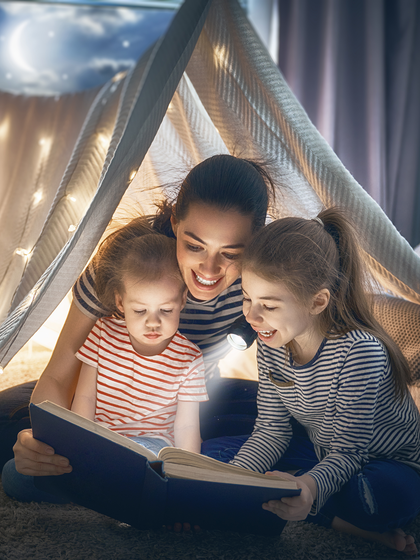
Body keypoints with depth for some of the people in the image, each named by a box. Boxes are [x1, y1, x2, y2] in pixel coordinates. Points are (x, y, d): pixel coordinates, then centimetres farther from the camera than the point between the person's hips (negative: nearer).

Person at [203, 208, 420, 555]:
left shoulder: (359, 352, -29)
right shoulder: (272, 345, -9)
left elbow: (347, 453, -25)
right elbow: (271, 431, -3)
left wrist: (310, 487, -47)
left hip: (387, 466, -7)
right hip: (320, 456, 8)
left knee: (380, 495, -43)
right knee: (213, 452, -7)